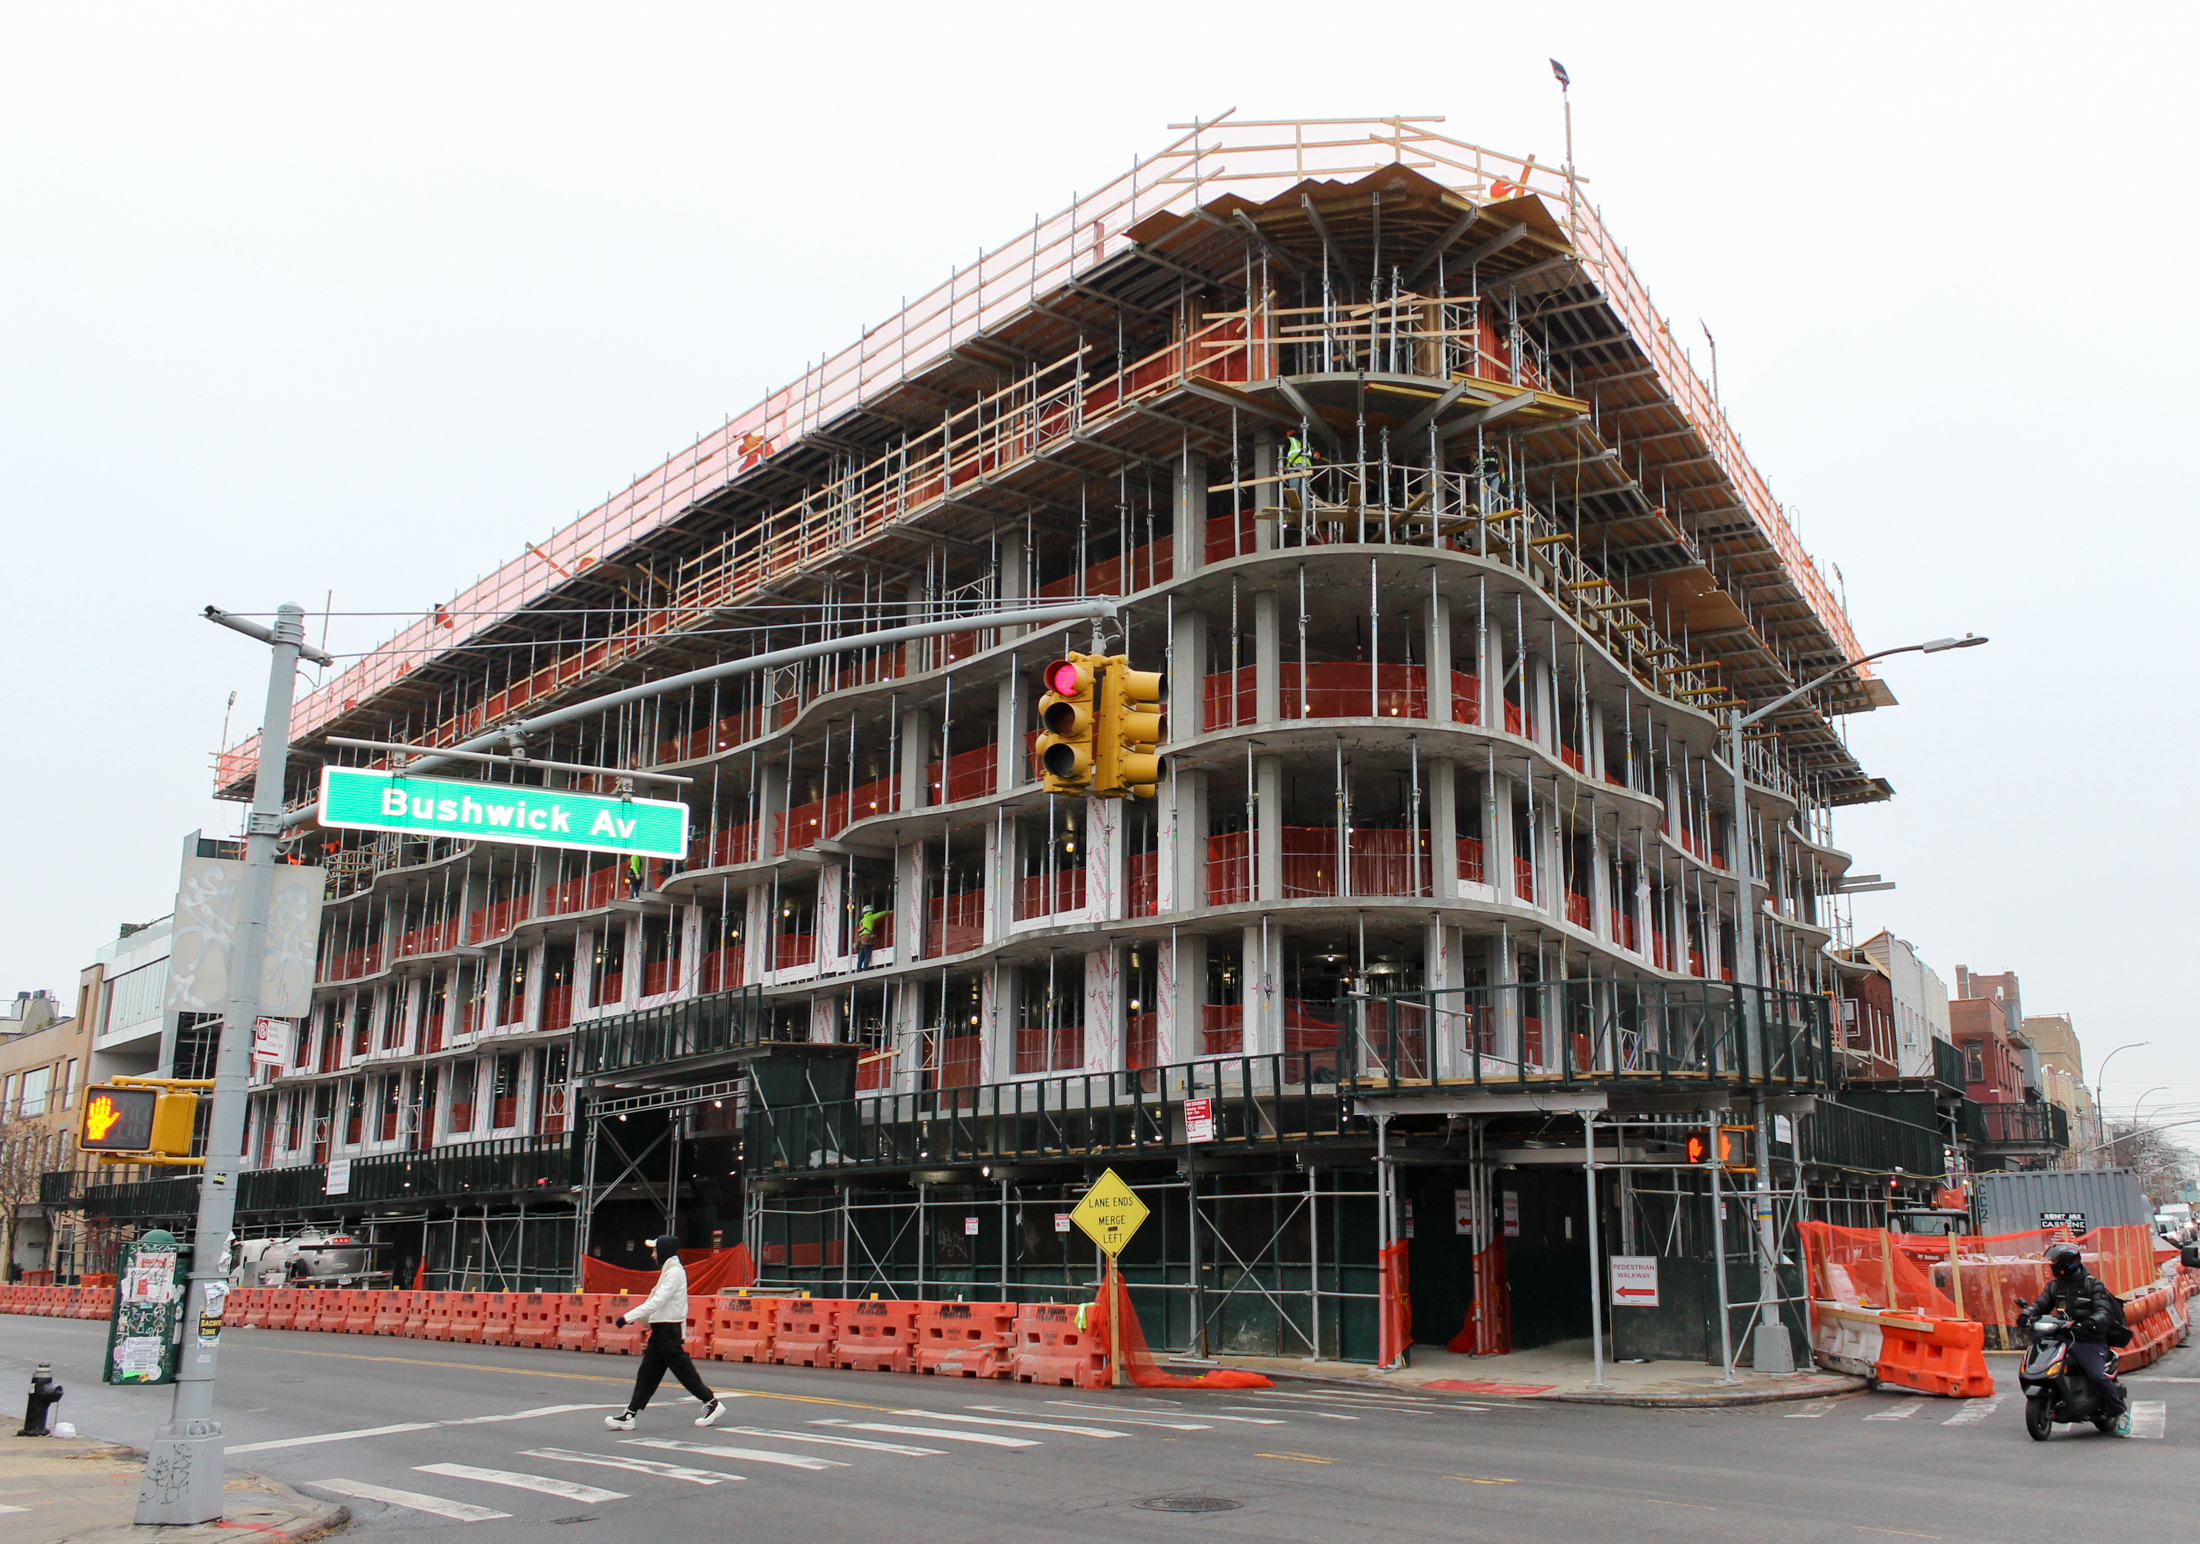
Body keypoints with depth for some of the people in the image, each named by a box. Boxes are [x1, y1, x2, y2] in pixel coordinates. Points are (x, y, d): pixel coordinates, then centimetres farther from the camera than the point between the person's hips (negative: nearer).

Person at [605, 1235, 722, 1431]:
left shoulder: (675, 1272, -16)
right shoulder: (669, 1271, 15)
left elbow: (657, 1302, -24)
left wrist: (628, 1317, -25)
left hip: (668, 1331, -10)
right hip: (661, 1329, 10)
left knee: (683, 1370, -3)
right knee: (647, 1372, 6)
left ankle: (712, 1403, 8)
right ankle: (630, 1414, 5)